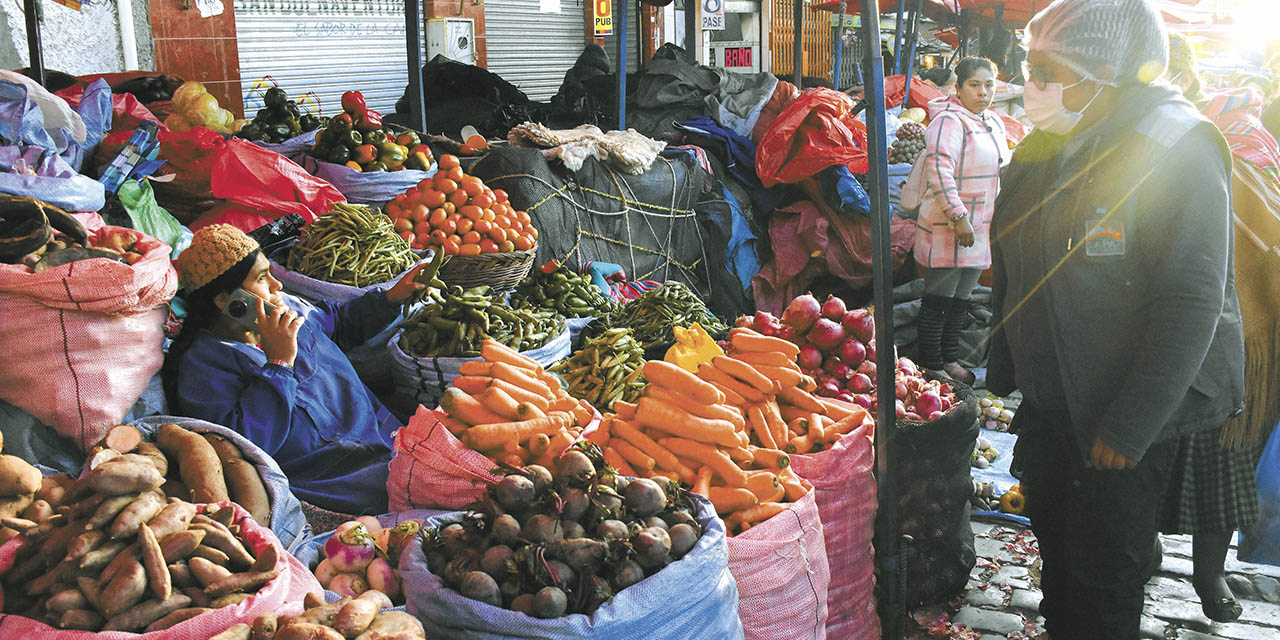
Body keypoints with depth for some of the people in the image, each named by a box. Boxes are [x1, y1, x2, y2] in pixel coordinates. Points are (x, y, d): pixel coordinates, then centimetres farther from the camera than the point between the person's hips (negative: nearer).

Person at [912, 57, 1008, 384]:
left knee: (961, 298, 15)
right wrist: (958, 217, -27)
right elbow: (938, 170, -24)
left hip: (979, 228, 9)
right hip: (947, 227, -9)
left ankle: (950, 359, 26)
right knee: (938, 299, -2)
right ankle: (931, 365, 6)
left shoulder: (993, 122, 15)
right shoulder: (949, 121, -14)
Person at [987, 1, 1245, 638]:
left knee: (1104, 581, 6)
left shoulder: (1177, 152, -18)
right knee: (1057, 554, 20)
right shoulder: (1042, 149, 5)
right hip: (1044, 406, 6)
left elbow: (1193, 302, -22)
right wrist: (1002, 373, 15)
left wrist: (1131, 425, -23)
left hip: (1125, 422, -6)